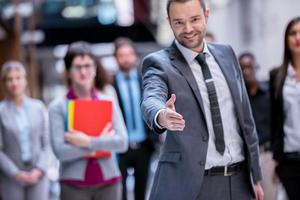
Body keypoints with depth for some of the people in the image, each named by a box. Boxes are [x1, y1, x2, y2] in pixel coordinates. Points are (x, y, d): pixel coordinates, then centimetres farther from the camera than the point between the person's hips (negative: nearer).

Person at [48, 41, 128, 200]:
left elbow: (122, 142, -4)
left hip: (108, 182, 2)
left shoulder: (109, 102, 6)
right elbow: (60, 151, -10)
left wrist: (88, 142, -13)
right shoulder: (58, 107, -1)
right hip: (74, 185, -2)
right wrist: (101, 143, -9)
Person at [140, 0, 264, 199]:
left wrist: (256, 175, 13)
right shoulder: (159, 63, -4)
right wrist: (161, 116, -49)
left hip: (238, 182, 5)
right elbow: (151, 100, -25)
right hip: (190, 184, -4)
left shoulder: (226, 54, 11)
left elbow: (245, 116, 14)